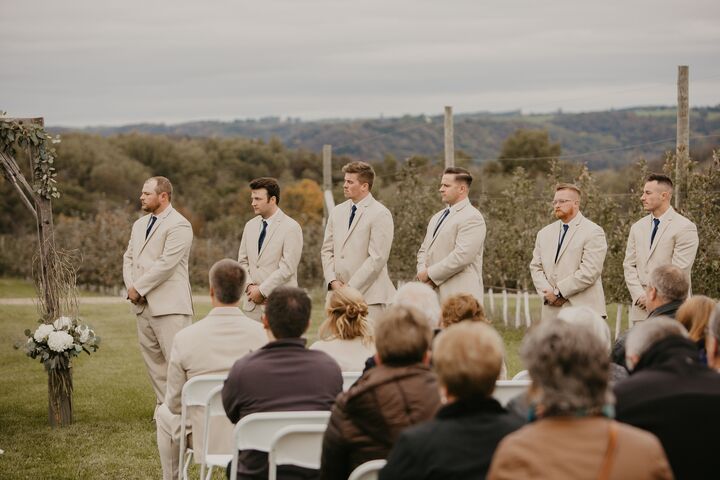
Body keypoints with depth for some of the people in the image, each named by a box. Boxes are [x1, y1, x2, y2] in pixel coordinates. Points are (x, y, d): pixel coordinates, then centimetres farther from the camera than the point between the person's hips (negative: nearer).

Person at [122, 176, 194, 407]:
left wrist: (138, 288, -13)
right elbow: (129, 257, 18)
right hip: (144, 304, 9)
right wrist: (130, 287, 0)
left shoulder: (178, 226, -11)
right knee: (153, 359, 12)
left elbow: (165, 264, -18)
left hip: (169, 305, -9)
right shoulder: (139, 225, 18)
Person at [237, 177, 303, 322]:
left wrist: (262, 290, -12)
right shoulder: (250, 226, 14)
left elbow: (287, 267, -12)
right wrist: (250, 286, -2)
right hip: (252, 304, 5)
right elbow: (243, 261, 16)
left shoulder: (291, 227, -6)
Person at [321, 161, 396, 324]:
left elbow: (377, 258, -13)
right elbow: (327, 250, 16)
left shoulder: (380, 214, -7)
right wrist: (333, 281, 0)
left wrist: (350, 287, -13)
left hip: (369, 295, -6)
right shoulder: (337, 212, 14)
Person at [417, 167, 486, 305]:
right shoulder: (437, 217, 21)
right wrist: (422, 272, 2)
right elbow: (424, 250, 24)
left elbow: (462, 256, -19)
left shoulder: (472, 218, -8)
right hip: (434, 295, 8)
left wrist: (430, 273, -13)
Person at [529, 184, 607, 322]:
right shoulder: (544, 234, 17)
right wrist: (547, 293, -6)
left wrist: (558, 291, -12)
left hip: (582, 311, -5)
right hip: (552, 313, 5)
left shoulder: (593, 232, -3)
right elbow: (536, 268, 13)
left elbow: (589, 271, -13)